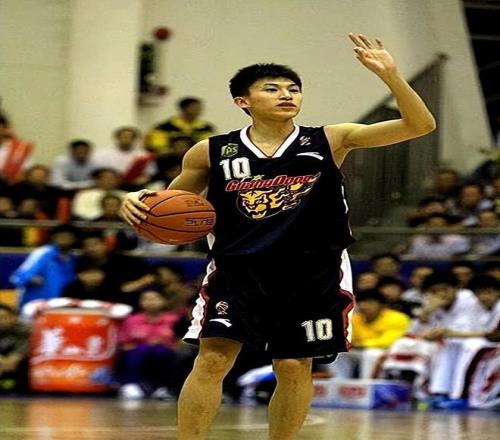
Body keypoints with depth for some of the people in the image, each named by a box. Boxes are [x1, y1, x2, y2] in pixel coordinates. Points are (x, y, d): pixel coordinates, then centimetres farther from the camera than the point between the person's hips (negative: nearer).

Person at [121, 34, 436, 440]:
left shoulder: (330, 141, -3)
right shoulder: (211, 153, 0)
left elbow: (420, 125, -8)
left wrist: (388, 74, -23)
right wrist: (138, 201, -9)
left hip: (311, 273, 0)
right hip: (237, 269, 0)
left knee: (295, 368, 5)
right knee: (212, 360, -10)